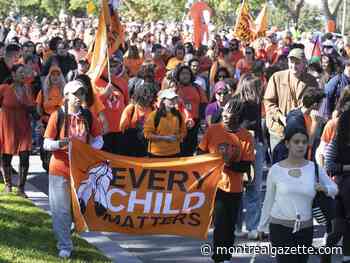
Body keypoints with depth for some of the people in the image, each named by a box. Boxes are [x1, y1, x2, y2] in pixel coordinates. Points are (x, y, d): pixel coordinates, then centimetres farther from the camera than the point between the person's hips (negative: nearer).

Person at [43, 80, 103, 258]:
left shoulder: (88, 116, 3)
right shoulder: (57, 116, -5)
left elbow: (98, 140, 10)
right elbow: (46, 144, -6)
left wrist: (92, 148, -11)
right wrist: (60, 143, -26)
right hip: (60, 168, -3)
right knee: (60, 209, -1)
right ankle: (64, 247, 9)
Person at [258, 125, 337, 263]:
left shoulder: (314, 168, 0)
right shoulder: (276, 170, -4)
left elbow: (334, 188, 13)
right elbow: (269, 200, 6)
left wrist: (325, 189, -11)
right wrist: (262, 226, 12)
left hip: (305, 228, 3)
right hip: (280, 227, -3)